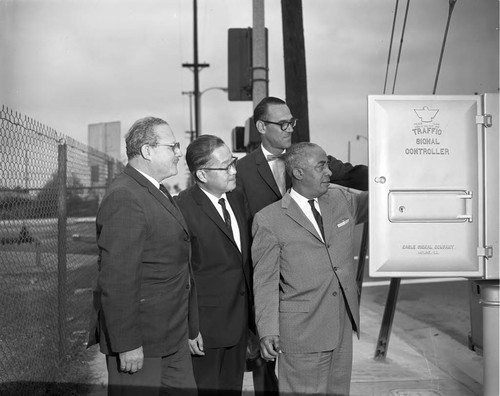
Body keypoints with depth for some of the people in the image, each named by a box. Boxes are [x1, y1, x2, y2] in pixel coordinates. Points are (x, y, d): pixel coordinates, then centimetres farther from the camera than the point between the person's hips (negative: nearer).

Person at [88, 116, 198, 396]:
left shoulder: (157, 192, 13)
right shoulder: (124, 199, -20)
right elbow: (116, 280, -24)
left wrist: (189, 327, 19)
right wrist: (126, 344, -23)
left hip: (172, 334, 10)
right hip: (140, 340, -10)